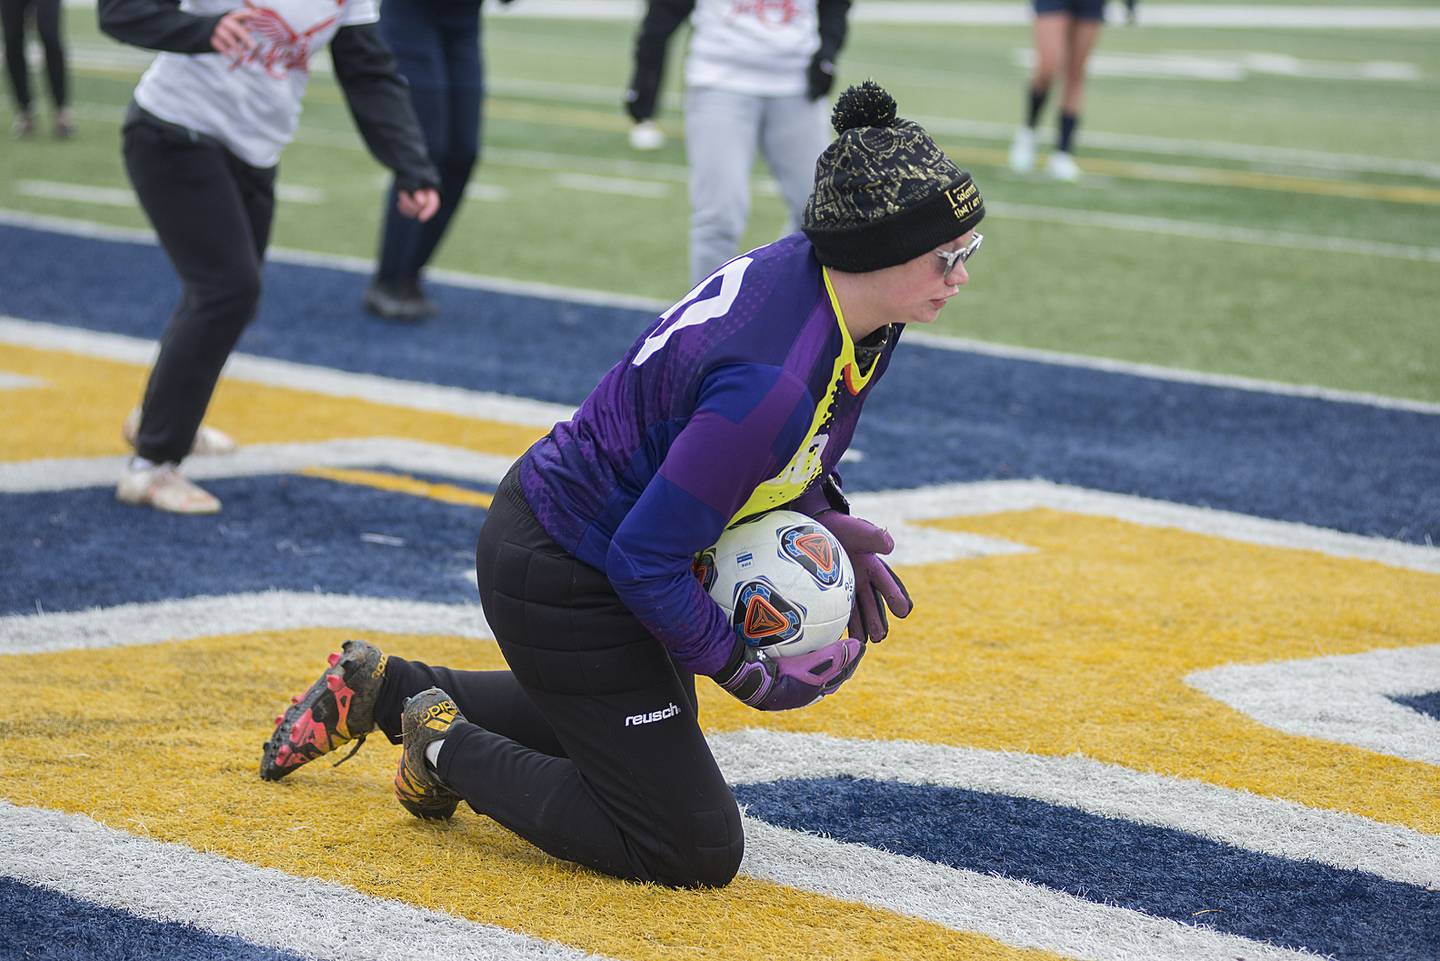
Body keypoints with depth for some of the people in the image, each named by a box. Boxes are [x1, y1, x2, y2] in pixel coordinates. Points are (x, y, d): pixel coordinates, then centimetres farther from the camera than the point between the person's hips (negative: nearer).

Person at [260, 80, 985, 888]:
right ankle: (454, 751, 9)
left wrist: (830, 523, 3)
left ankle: (387, 689, 35)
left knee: (627, 725, 34)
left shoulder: (806, 265, -9)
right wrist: (747, 669, -17)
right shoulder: (769, 382, -36)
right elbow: (648, 564, -29)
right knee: (698, 852, -2)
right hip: (562, 586, -10)